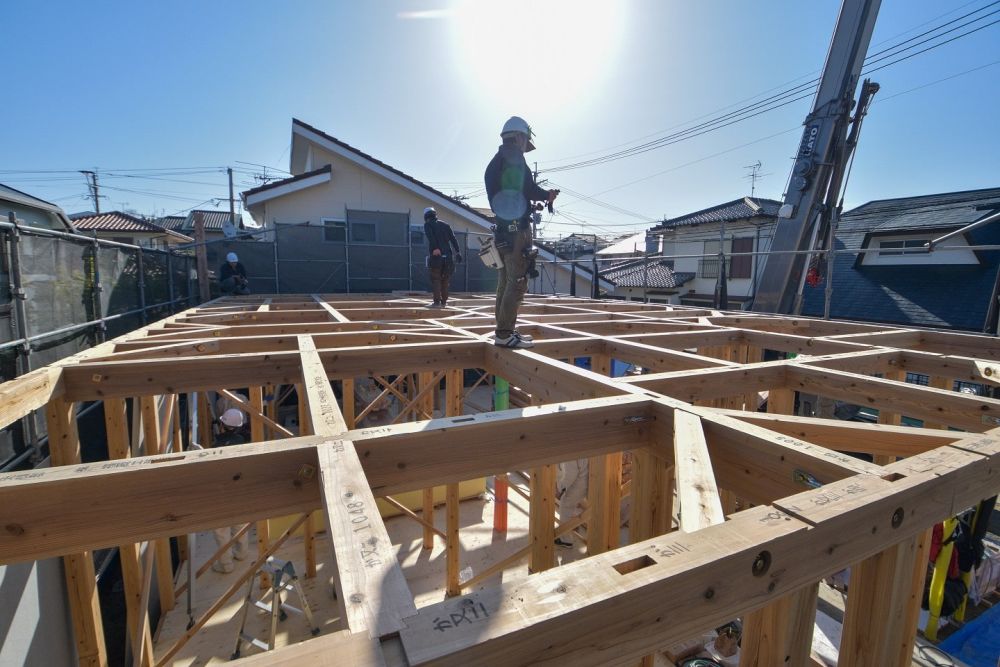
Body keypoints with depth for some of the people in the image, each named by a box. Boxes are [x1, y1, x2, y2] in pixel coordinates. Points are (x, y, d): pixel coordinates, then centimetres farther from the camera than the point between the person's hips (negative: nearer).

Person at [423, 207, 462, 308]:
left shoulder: (427, 224, 7)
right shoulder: (445, 224, 19)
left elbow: (431, 237, -14)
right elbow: (453, 238, 7)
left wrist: (435, 248, -25)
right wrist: (457, 252, 1)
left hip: (436, 255, -4)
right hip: (447, 256, 4)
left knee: (435, 280, 0)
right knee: (445, 280, 11)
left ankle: (437, 302, -5)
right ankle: (444, 302, 13)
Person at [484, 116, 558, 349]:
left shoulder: (494, 163, 22)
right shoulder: (514, 157, -4)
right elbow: (528, 189, -13)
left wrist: (539, 198, 20)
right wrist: (548, 195, 4)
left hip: (503, 227, 9)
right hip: (517, 228, -9)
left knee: (506, 281, 11)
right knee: (518, 281, -11)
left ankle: (504, 330, 15)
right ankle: (505, 333, -13)